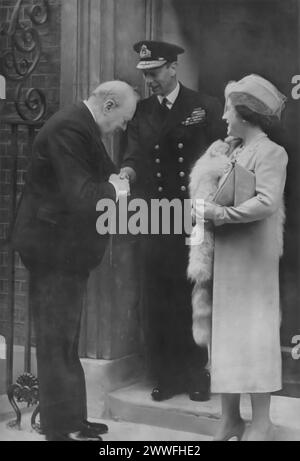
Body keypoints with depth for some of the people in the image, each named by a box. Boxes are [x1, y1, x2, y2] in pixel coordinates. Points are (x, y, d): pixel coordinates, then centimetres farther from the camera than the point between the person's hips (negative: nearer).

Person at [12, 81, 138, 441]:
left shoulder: (81, 126, 11)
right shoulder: (70, 129, -21)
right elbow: (78, 196, -27)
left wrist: (112, 181, -2)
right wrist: (113, 189, -11)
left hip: (66, 250, 11)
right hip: (55, 249, -11)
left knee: (64, 340, 16)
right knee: (57, 341, -1)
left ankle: (70, 419, 27)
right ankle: (63, 428, 9)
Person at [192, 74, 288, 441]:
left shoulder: (270, 152, -11)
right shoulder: (234, 151, 12)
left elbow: (266, 202, -24)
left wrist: (220, 214, -20)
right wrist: (205, 211, -4)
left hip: (252, 258, -7)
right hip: (225, 256, 7)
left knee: (254, 333, -1)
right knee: (225, 332, 9)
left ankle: (260, 423, 9)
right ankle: (229, 418, 19)